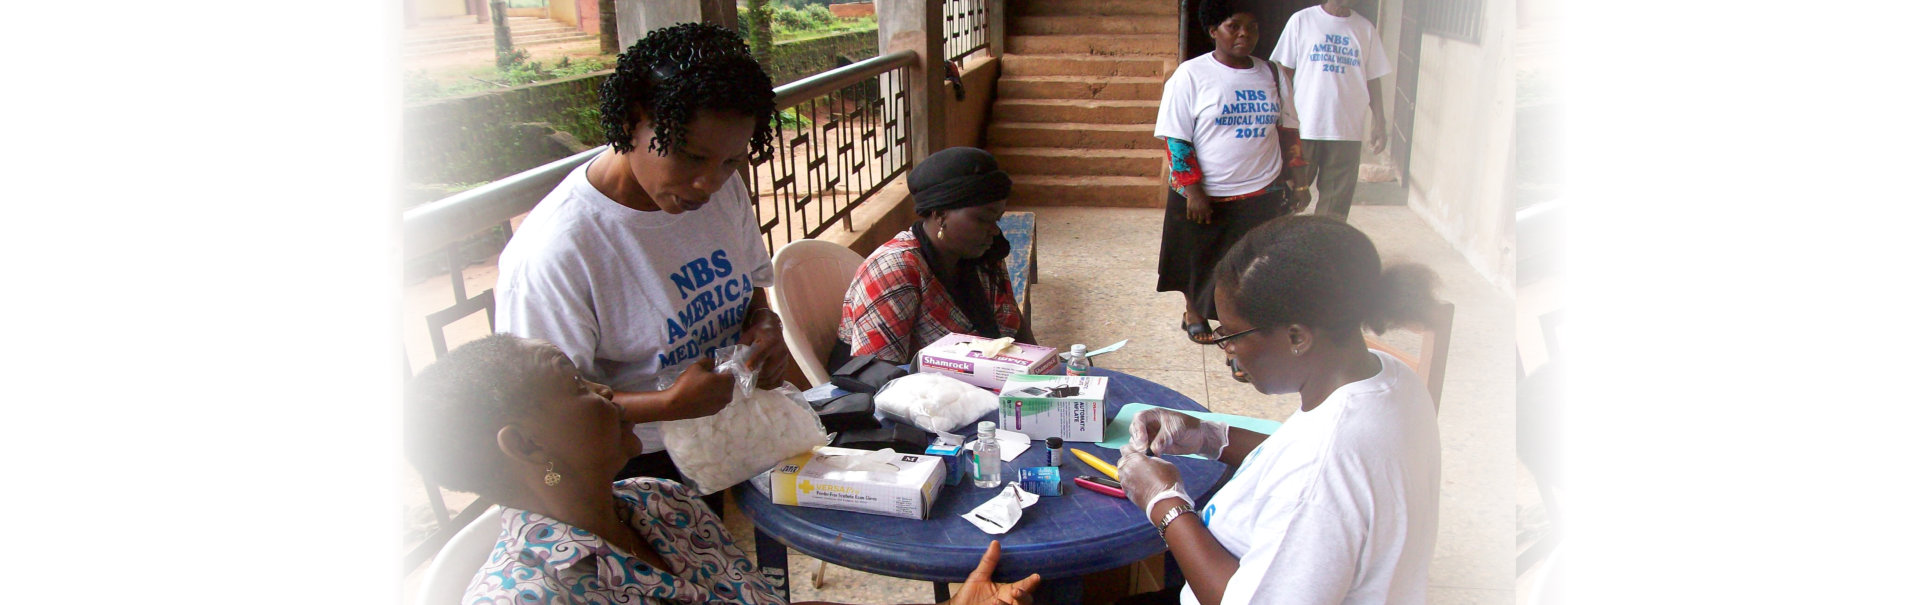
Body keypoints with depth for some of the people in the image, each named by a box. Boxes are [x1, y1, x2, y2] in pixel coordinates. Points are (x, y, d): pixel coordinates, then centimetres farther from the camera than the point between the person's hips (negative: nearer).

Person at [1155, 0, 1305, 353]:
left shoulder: (1270, 74, 6)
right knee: (1199, 260, 15)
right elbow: (1177, 139, -11)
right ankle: (1194, 313, 40)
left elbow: (1285, 131, 15)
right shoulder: (1191, 75, -8)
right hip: (1205, 195, -3)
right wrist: (1192, 191, -17)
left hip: (1260, 195, 3)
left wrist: (1290, 183, 12)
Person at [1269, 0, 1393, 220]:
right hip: (1303, 127, -2)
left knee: (1336, 204, 4)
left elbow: (1372, 79, 12)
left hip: (1347, 130, 3)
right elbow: (1284, 71, 2)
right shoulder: (1301, 20, 1)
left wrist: (1380, 124, 8)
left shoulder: (1365, 29, 9)